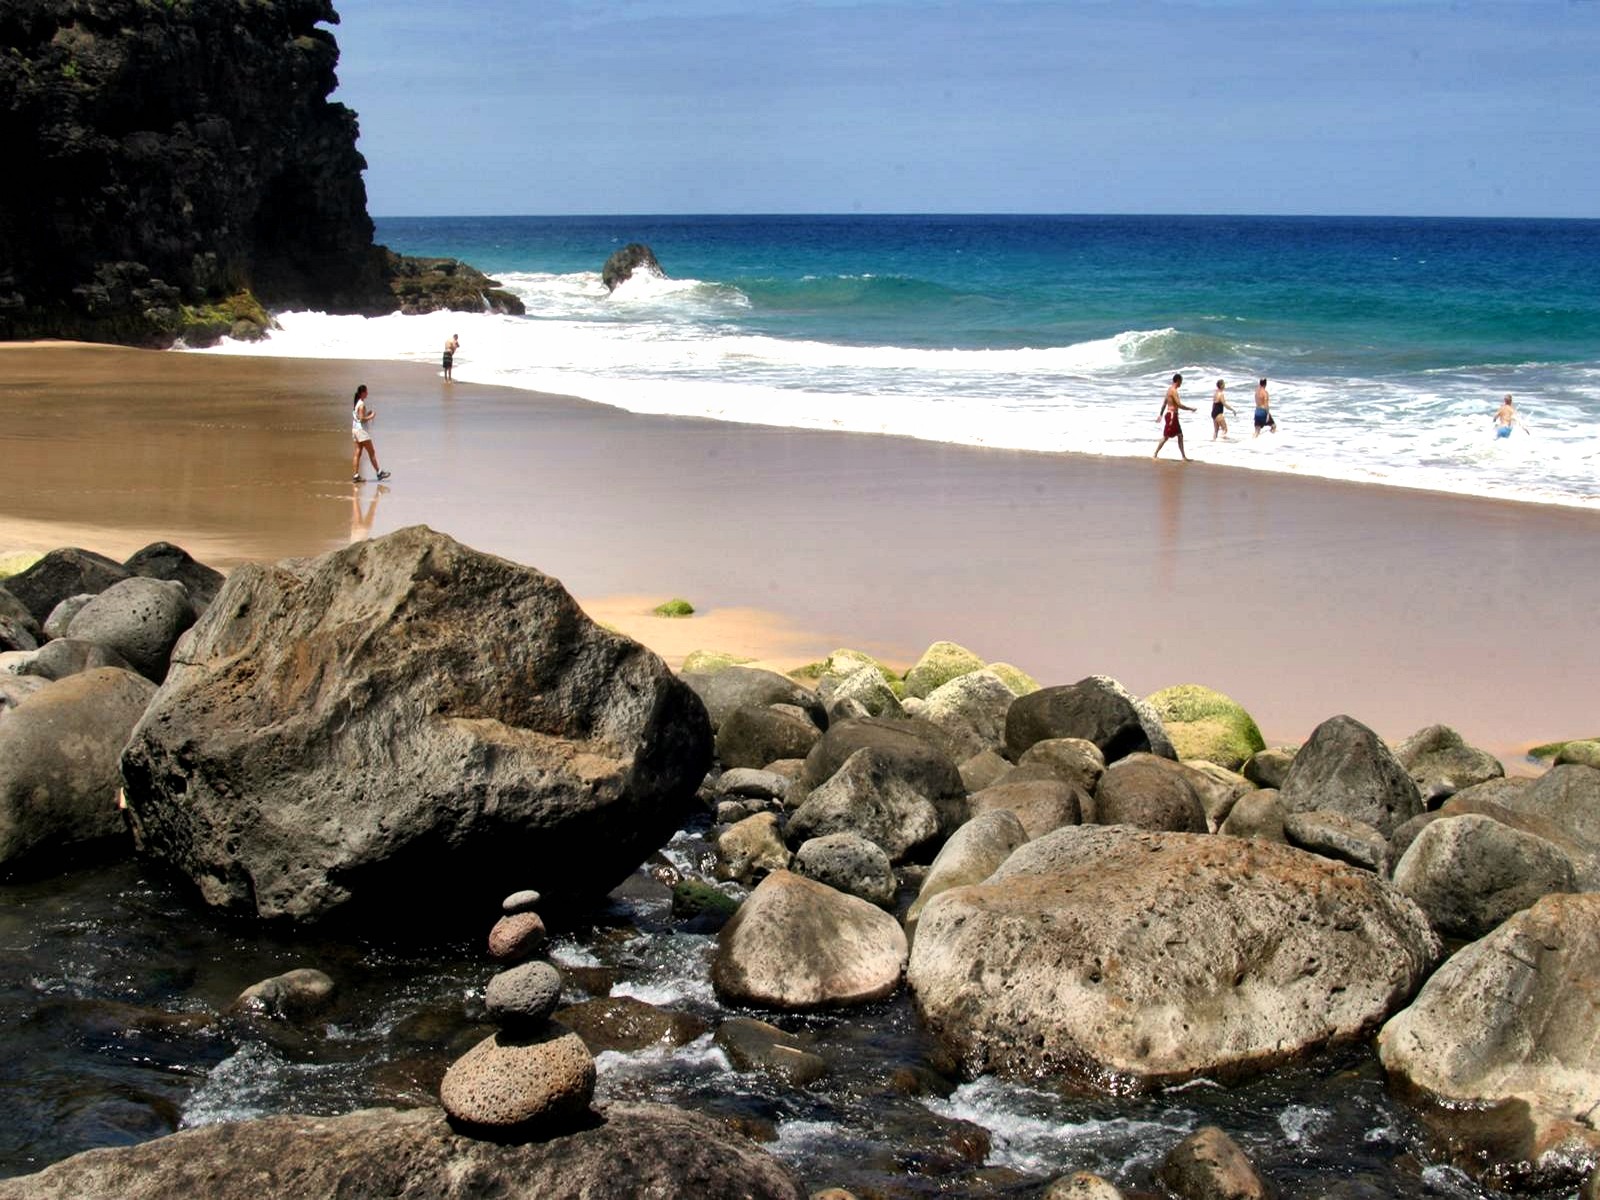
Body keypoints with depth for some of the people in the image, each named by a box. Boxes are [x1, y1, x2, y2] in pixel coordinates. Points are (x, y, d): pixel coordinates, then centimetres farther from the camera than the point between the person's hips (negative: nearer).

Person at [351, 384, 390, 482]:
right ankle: (379, 472, 3)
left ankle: (356, 476, 3)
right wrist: (371, 416, -10)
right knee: (371, 452, -1)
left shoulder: (355, 403, 12)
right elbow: (362, 419, -21)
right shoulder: (362, 404, -16)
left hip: (355, 429, 9)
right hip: (362, 430, -9)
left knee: (358, 453, 6)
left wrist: (367, 414, 12)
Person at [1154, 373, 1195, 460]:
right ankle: (1155, 455, -2)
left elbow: (1164, 403, 20)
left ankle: (1184, 457, 12)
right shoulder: (1174, 391, -16)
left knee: (1180, 435, 10)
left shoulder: (1170, 390, 14)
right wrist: (1190, 408, -12)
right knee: (1165, 436, -6)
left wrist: (1161, 415, 25)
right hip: (1171, 415, -10)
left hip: (1172, 415, 10)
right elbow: (1179, 404, -22)